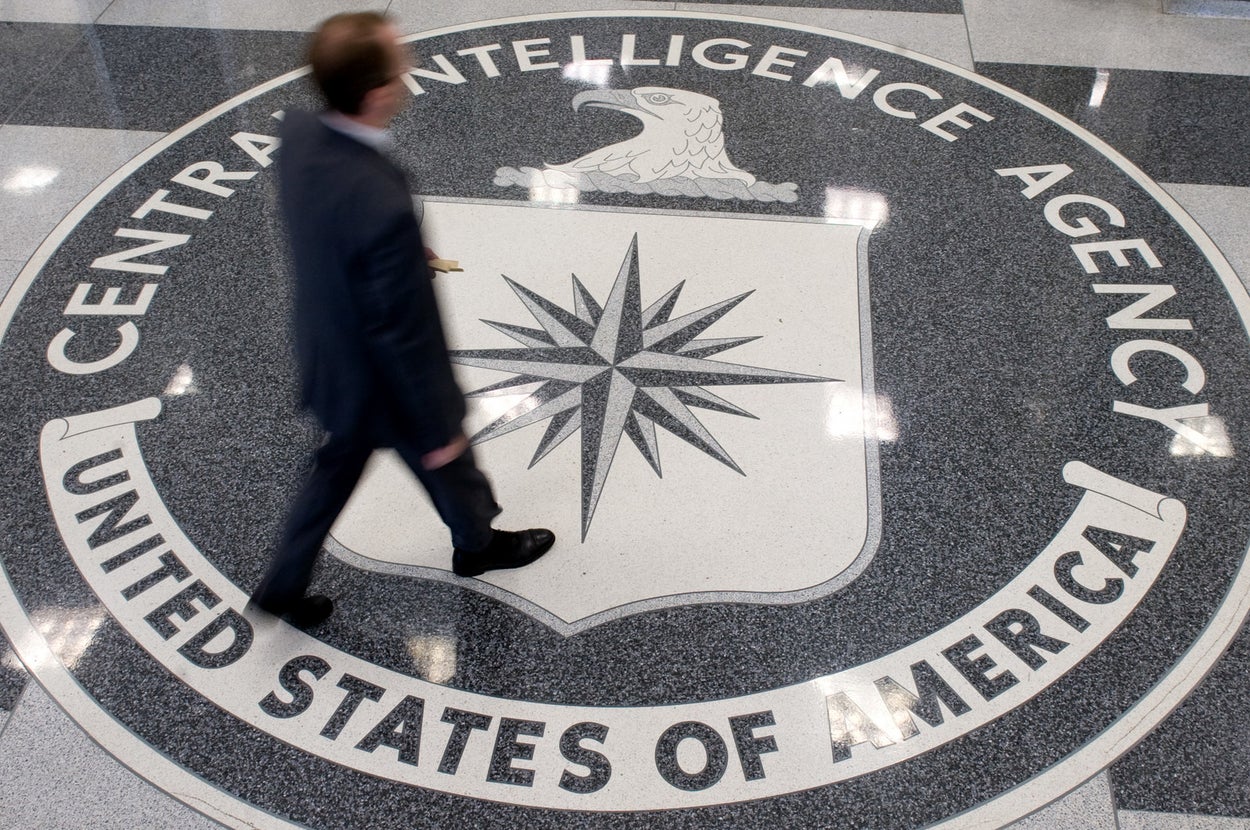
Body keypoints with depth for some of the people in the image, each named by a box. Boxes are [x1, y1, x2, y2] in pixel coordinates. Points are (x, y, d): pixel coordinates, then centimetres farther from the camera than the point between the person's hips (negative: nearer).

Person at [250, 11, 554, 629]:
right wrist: (439, 429, -15)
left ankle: (284, 584, 47)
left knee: (337, 467, 31)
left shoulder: (297, 132, -17)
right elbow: (404, 336, -29)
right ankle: (478, 543, 56)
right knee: (449, 467, 25)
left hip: (326, 363, 7)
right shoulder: (383, 206, -41)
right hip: (384, 386, -6)